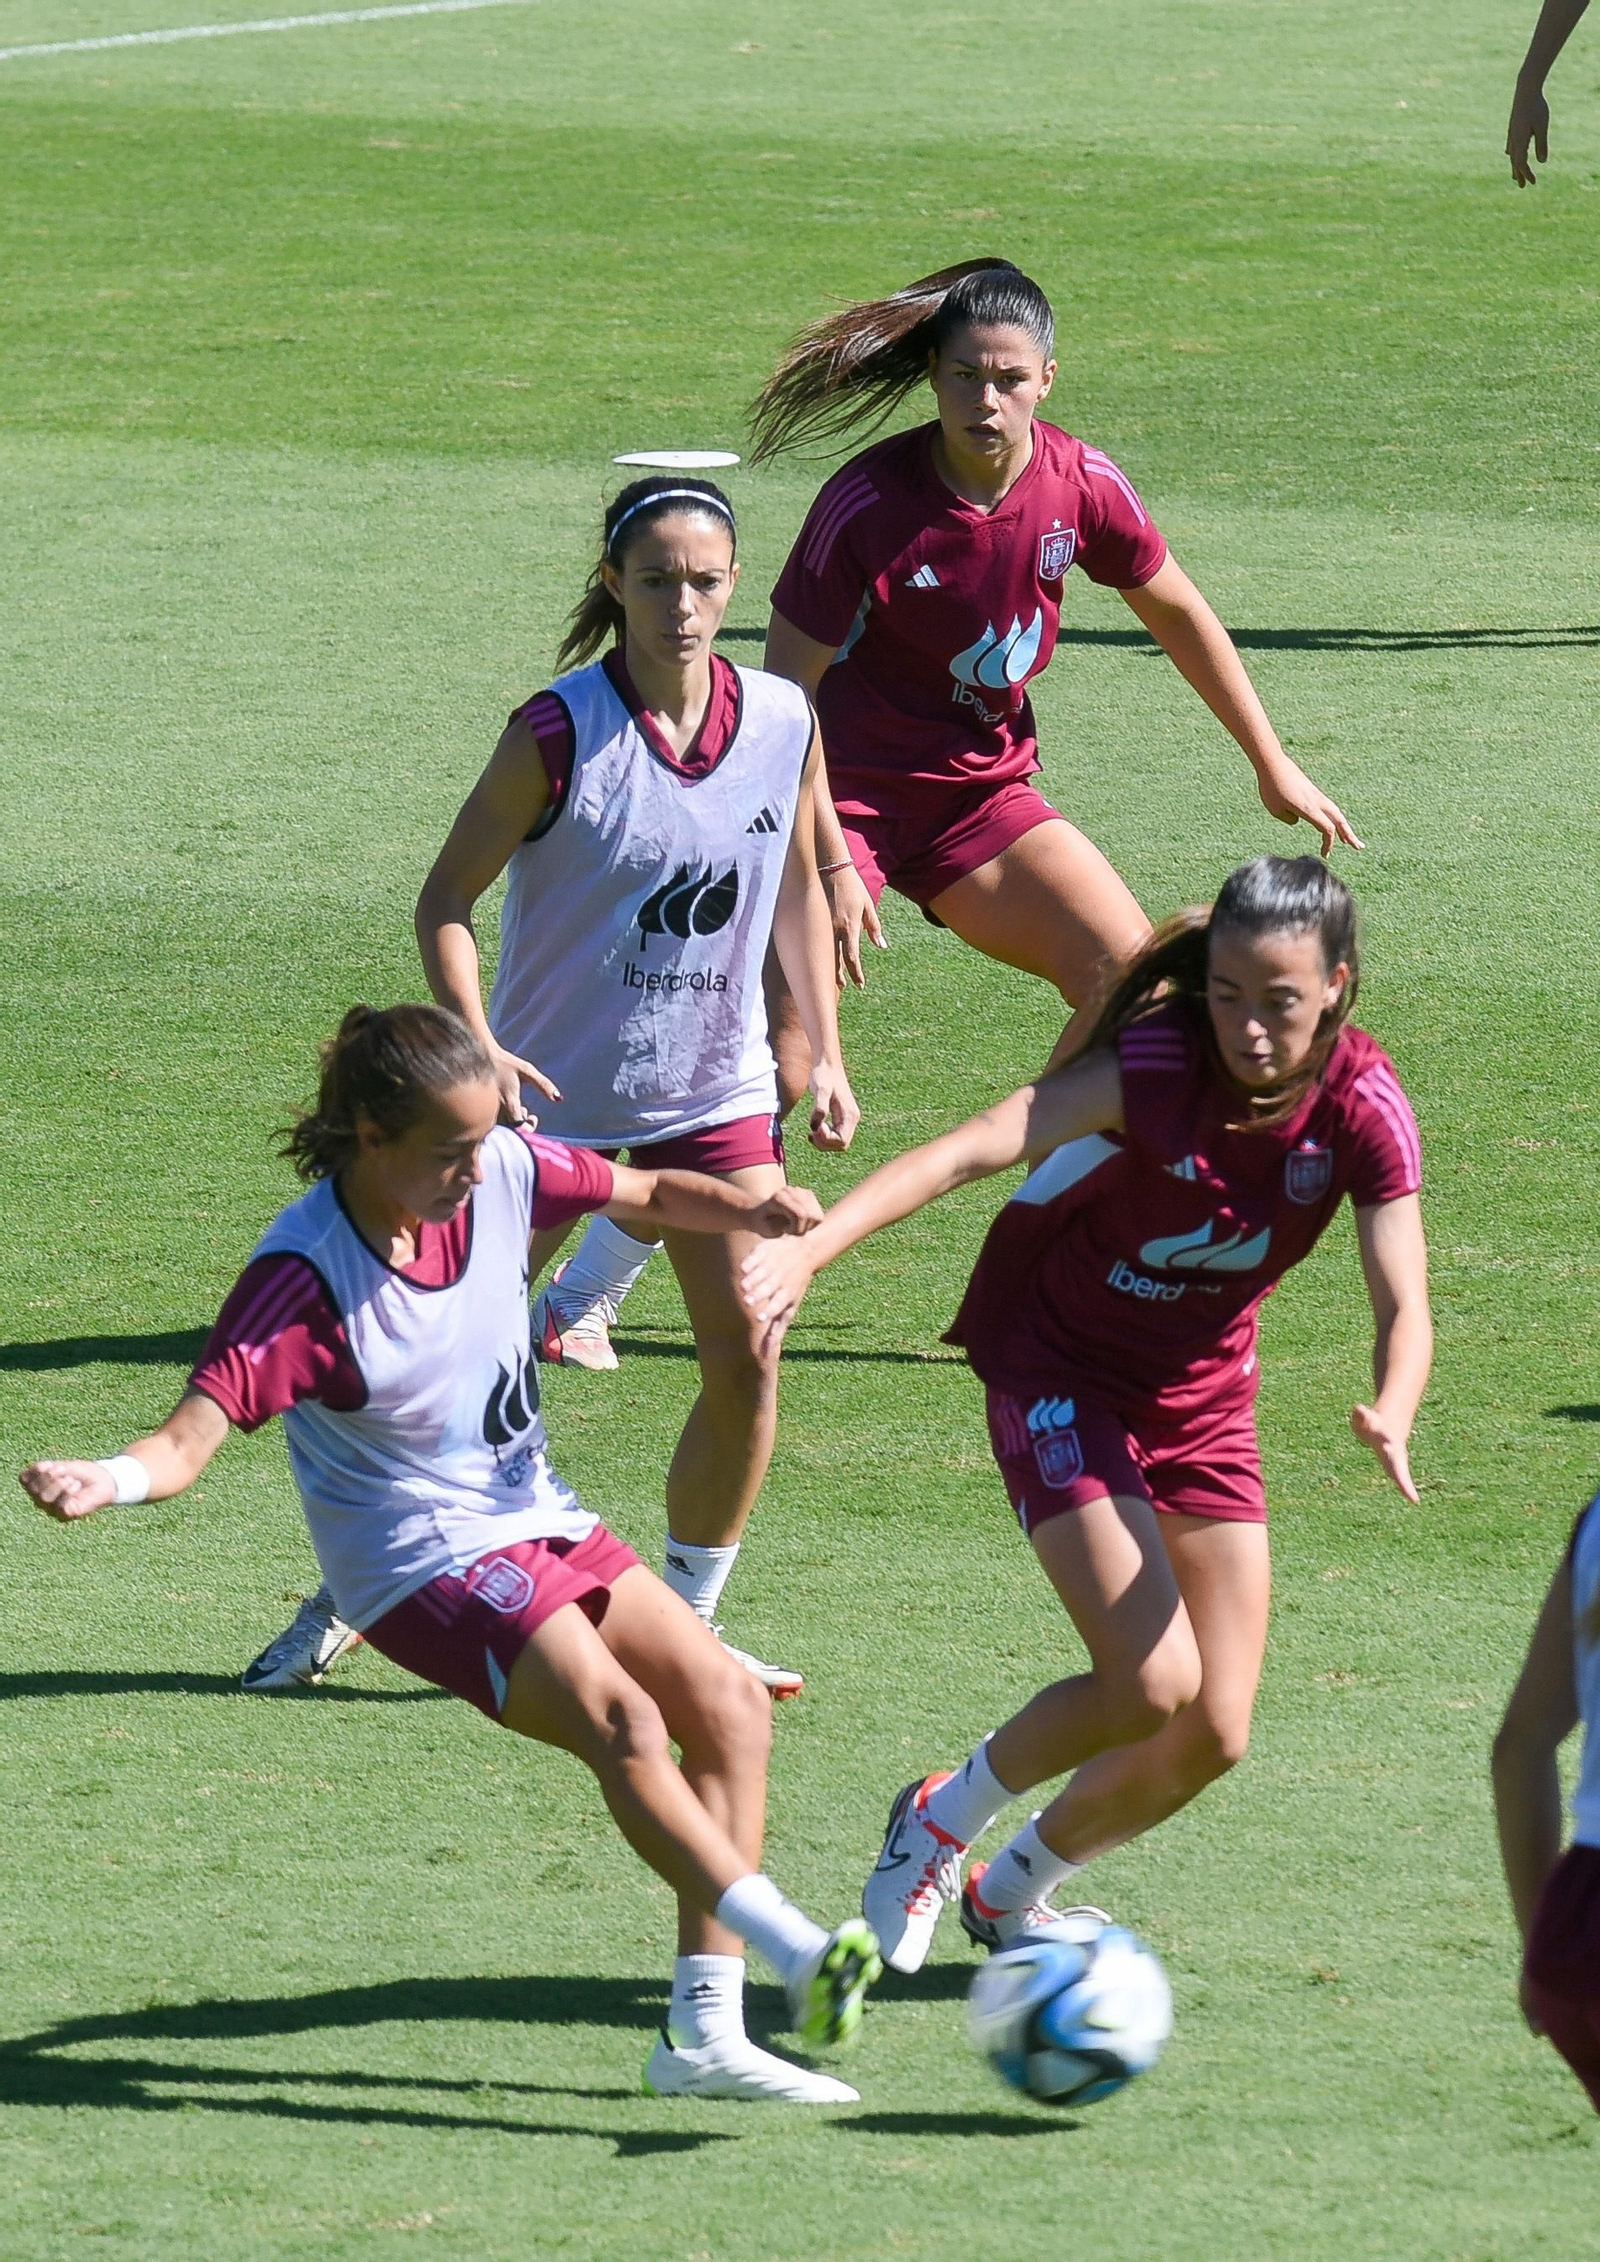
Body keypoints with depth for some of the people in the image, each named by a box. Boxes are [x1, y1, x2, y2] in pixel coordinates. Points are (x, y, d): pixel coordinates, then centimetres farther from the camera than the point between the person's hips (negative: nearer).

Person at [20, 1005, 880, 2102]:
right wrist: (110, 1478, -52)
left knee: (732, 1706, 3)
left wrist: (753, 1210, -9)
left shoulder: (504, 1169, -8)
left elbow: (650, 1195, 11)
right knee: (623, 1723, -28)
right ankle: (796, 1955, -31)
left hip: (538, 1521, 8)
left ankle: (705, 2032, 2)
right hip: (426, 1559, -8)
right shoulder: (306, 1275, -25)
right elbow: (195, 1431, -31)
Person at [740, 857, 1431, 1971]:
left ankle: (1013, 1894, 26)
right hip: (1060, 1374, -5)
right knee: (1152, 1683, -20)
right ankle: (941, 1825, 8)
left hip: (1205, 1398, 5)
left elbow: (1404, 1305, -22)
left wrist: (1391, 1415, -45)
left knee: (1213, 1733, 0)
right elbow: (973, 1149, -39)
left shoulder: (1363, 1107, -16)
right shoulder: (1158, 1064, -27)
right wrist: (811, 1247, -53)